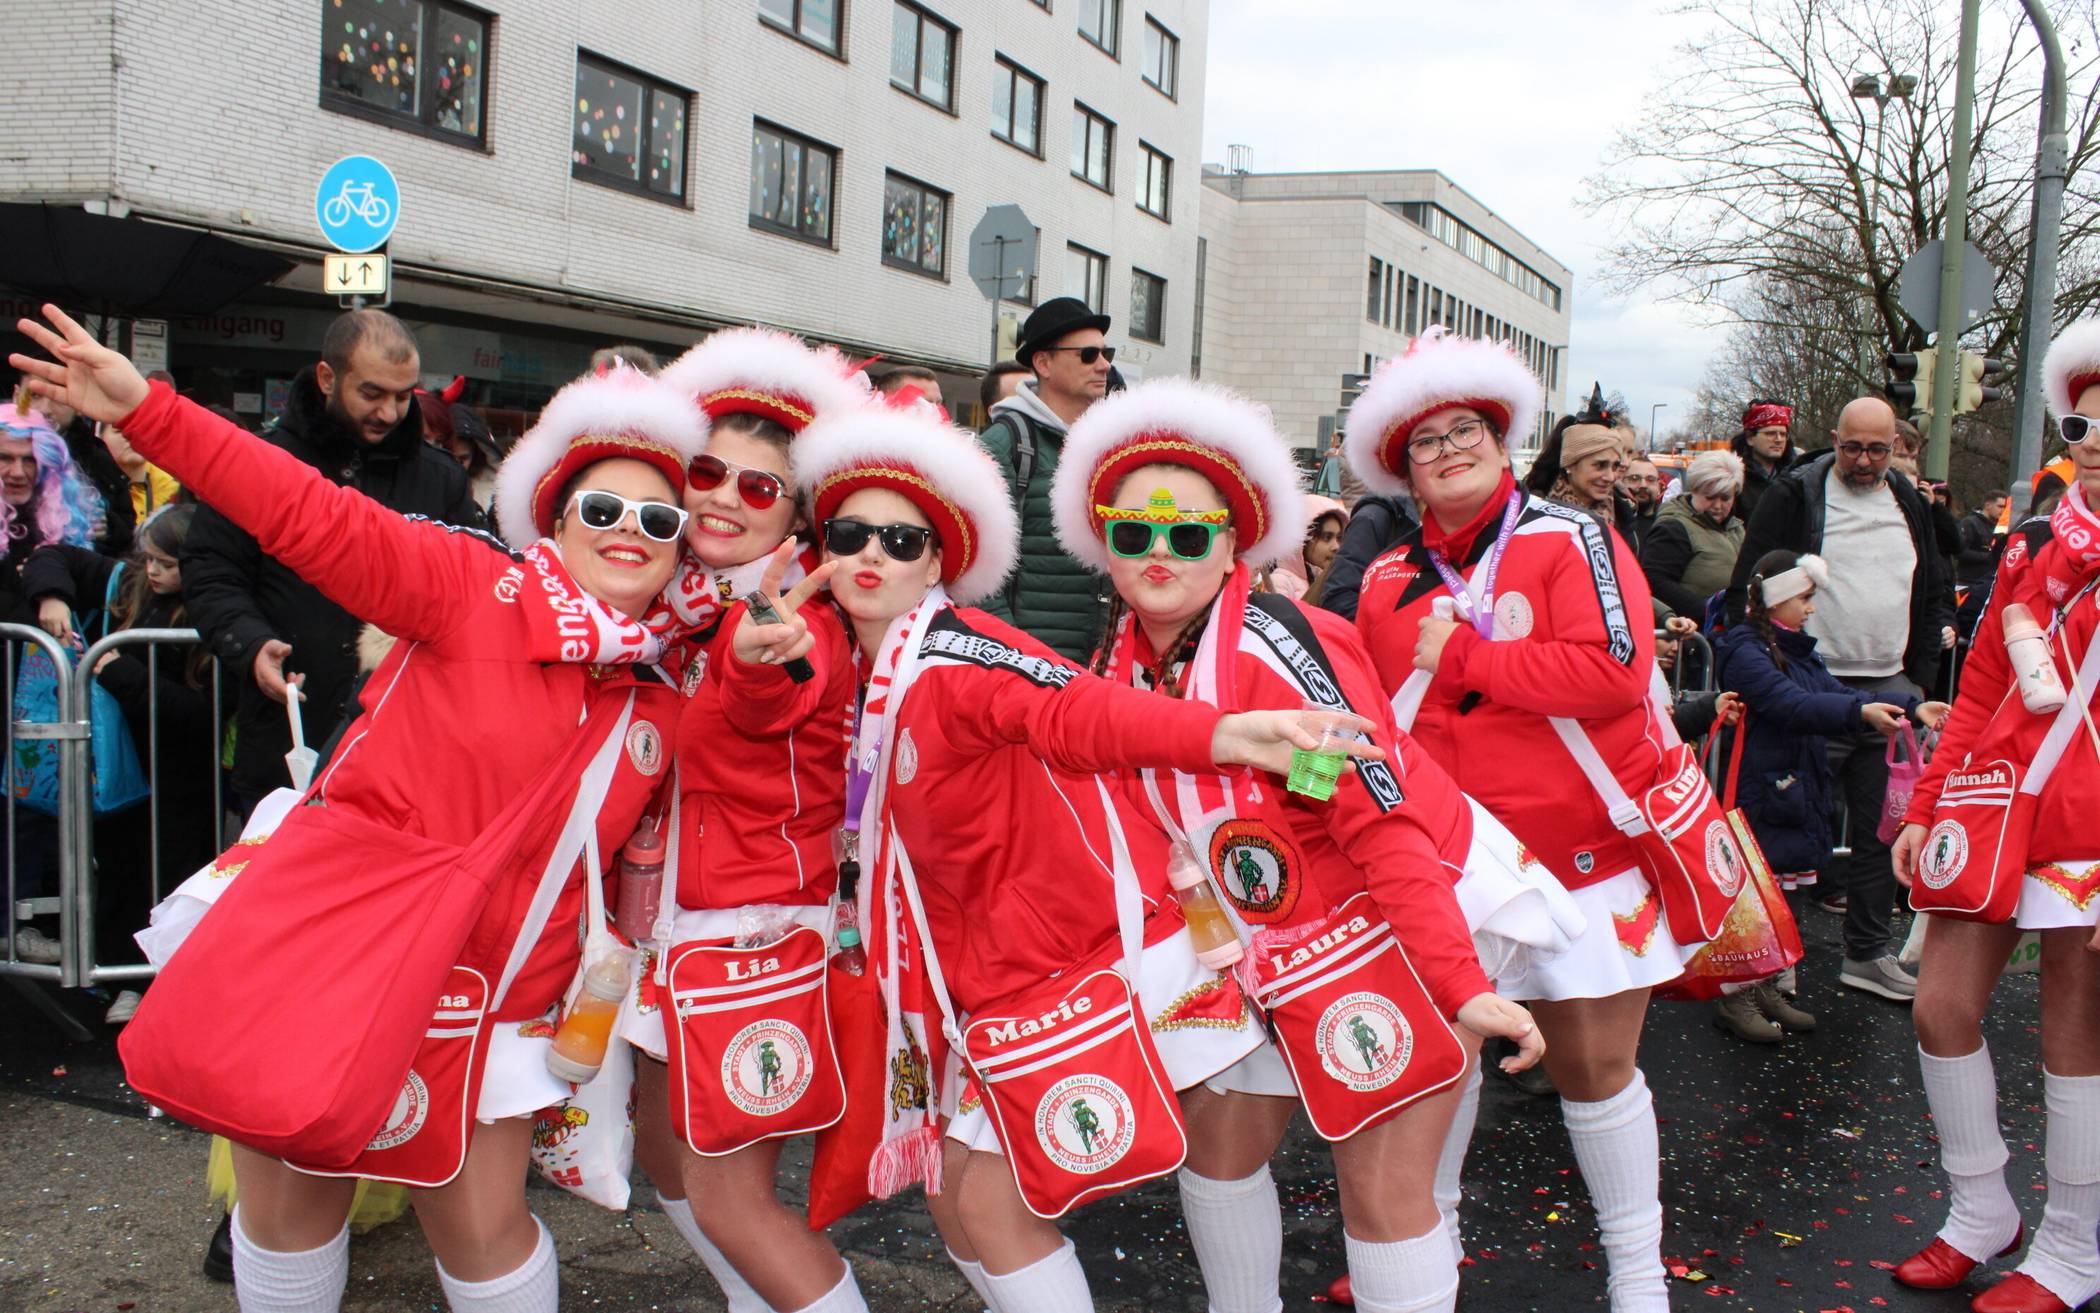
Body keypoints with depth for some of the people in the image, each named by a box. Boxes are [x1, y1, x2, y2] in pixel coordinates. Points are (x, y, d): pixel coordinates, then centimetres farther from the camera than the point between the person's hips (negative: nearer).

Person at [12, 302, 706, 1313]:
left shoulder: (665, 701, 4)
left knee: (484, 1229, 7)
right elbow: (317, 521, -17)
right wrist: (144, 412, -23)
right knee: (292, 1202, 9)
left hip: (488, 989, 3)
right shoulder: (475, 588, -9)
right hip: (340, 940, -3)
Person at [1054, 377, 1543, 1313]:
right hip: (1270, 944, 7)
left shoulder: (1272, 644, -25)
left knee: (1382, 1188, -6)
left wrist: (1462, 985, -32)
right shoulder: (1119, 663, -3)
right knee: (1217, 1139, 12)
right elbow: (1134, 814, 11)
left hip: (1405, 925, -7)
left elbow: (1382, 820, -29)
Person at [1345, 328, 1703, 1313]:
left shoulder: (1569, 541, -5)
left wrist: (1458, 657, -14)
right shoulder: (1386, 584, 8)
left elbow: (1615, 669, -20)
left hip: (1583, 852, -3)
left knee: (1594, 1066, 7)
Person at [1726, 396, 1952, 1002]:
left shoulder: (1910, 504, 13)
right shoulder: (1796, 494, -5)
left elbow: (1930, 596, 20)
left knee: (1882, 827, 9)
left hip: (1889, 691, 6)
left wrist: (1921, 677, 13)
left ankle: (1867, 954, 20)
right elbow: (1748, 588, -6)